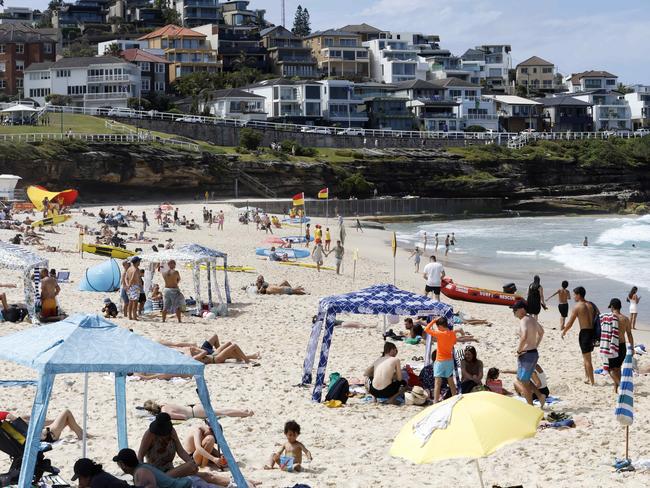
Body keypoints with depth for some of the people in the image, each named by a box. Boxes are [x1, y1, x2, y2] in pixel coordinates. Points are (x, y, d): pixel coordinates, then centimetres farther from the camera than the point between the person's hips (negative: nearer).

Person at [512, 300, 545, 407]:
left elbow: (524, 337, -35)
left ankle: (530, 407, 7)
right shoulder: (532, 319, 11)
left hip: (526, 354, -9)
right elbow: (541, 332, 29)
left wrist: (518, 350, -21)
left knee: (524, 382, 2)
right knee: (519, 381, 21)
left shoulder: (524, 320, -18)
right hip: (534, 353, 9)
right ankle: (540, 396, 13)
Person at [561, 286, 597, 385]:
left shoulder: (577, 307, -10)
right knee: (586, 356, 23)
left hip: (584, 332, -7)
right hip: (592, 331, 7)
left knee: (587, 358, -1)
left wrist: (564, 332, 9)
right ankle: (587, 377, 30)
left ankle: (592, 381, 0)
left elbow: (570, 323, -8)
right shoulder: (590, 305, 9)